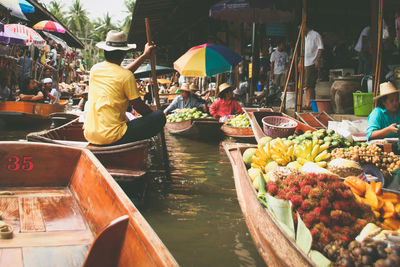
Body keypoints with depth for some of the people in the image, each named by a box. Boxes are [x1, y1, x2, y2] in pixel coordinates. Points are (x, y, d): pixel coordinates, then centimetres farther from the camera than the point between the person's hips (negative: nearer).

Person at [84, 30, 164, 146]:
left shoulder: (94, 69, 8)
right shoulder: (126, 76, -11)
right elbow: (138, 106, -1)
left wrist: (144, 56, 31)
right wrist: (153, 114, 20)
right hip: (112, 138, -8)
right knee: (160, 116, 1)